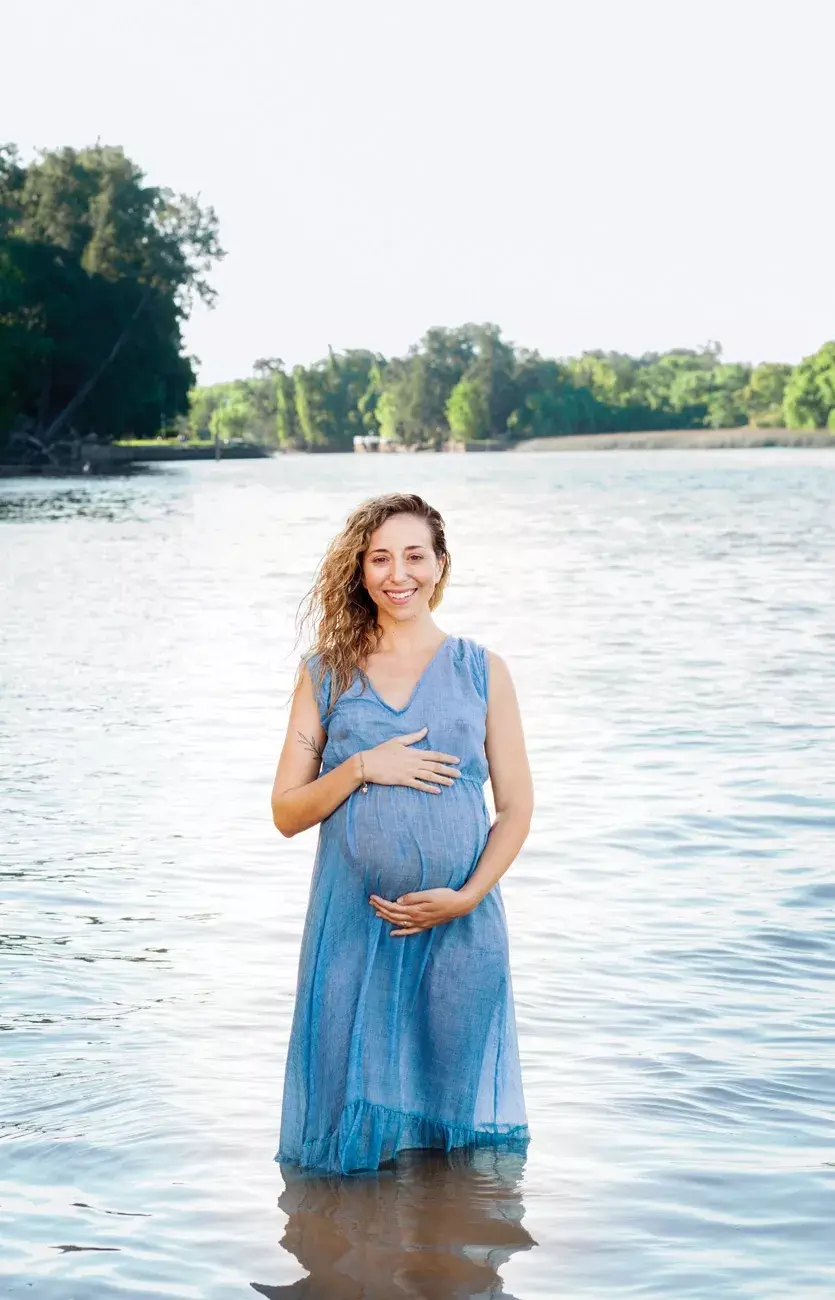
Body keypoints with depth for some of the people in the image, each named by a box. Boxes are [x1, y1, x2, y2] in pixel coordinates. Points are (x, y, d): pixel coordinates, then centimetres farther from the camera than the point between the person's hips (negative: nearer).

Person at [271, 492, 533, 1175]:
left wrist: (468, 896, -9)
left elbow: (517, 807, 6)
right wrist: (362, 767, -11)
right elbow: (287, 812, 6)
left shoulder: (481, 669, 7)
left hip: (462, 927, 0)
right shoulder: (327, 674, 8)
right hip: (355, 923, 0)